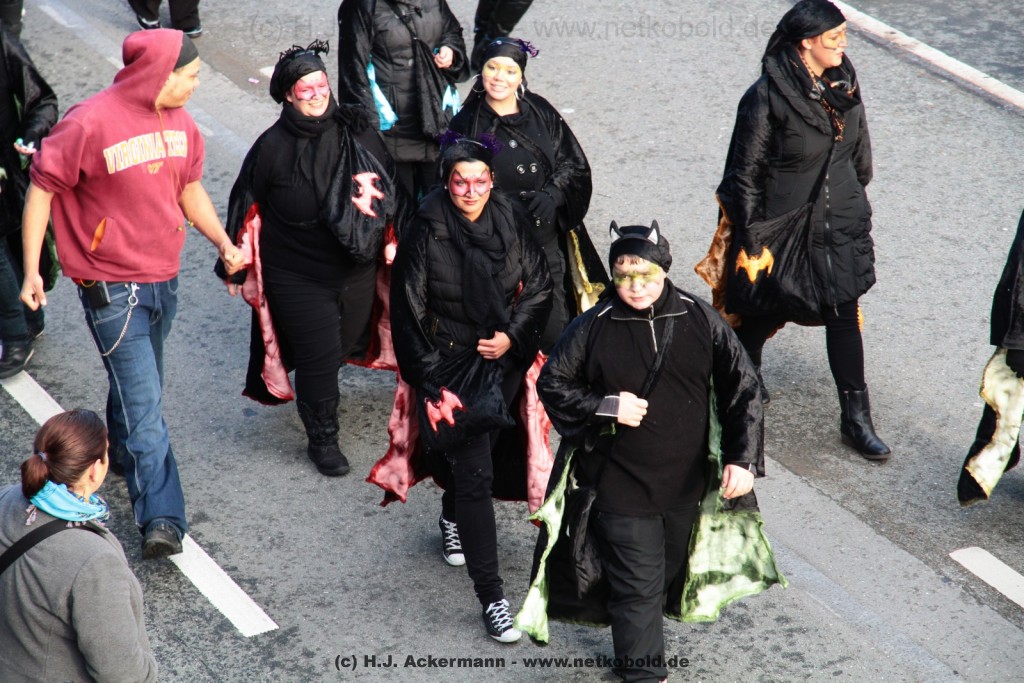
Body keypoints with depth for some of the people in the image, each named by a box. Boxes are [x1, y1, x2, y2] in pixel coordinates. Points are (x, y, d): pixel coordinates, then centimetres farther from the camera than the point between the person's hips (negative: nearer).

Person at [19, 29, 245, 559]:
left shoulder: (179, 123, 2)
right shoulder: (90, 124, -20)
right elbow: (41, 191, -12)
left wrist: (223, 242, 3)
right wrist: (31, 273, -13)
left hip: (164, 280, 7)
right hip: (112, 288, -7)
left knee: (138, 389, 23)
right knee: (144, 405, -10)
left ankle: (123, 458, 48)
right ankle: (163, 520, -9)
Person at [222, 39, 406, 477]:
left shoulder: (357, 131, -6)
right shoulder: (273, 146, -13)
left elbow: (389, 183, 8)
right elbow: (245, 205, -2)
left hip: (358, 271, 4)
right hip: (298, 279, -4)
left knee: (347, 342, 20)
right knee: (318, 357, -1)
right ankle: (322, 440, 17)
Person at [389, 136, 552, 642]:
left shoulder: (510, 222, -4)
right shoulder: (426, 234, -15)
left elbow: (539, 287, 7)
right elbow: (407, 316, -12)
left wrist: (512, 335, -9)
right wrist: (432, 387, -16)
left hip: (503, 361, 4)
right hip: (450, 366, -4)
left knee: (480, 446, 20)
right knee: (476, 471, -8)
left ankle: (452, 520, 54)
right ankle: (490, 595, -4)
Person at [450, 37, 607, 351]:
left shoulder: (540, 113, 6)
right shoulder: (467, 124, 0)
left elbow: (576, 164, 7)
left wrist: (553, 194, -12)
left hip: (547, 241, 2)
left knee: (554, 332, -1)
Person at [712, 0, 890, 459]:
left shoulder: (843, 80, -3)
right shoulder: (767, 97, -21)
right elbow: (744, 173, -14)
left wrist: (856, 205, 18)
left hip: (841, 228, 5)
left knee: (844, 318, 8)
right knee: (764, 313, 14)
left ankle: (856, 420, 18)